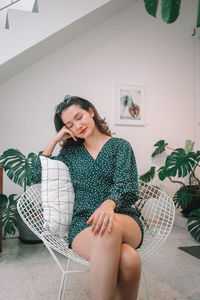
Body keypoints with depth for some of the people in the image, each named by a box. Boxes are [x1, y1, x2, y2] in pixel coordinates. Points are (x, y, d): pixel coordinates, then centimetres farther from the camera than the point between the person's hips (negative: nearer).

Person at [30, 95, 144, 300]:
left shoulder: (120, 146, 11)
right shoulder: (71, 152, 19)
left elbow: (126, 186, -5)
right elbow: (36, 176, 16)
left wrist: (109, 204, -29)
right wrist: (55, 140, 13)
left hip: (123, 219, 0)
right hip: (83, 226, 0)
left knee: (109, 228, -41)